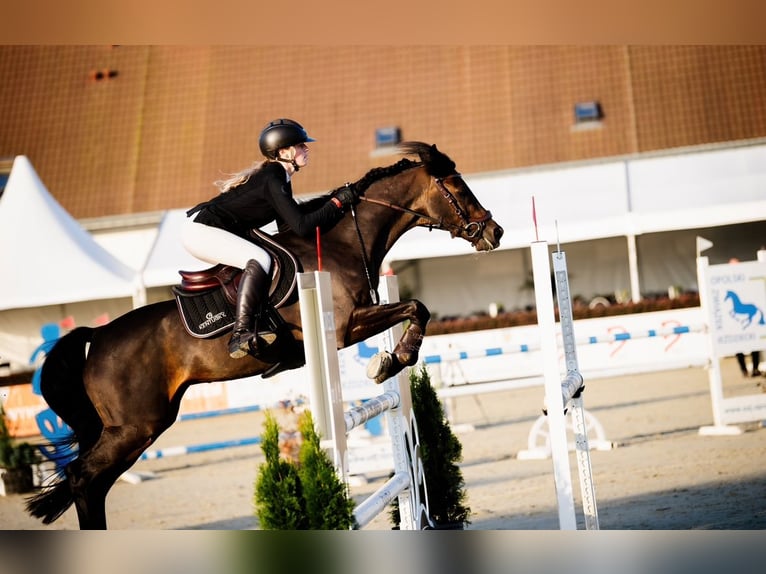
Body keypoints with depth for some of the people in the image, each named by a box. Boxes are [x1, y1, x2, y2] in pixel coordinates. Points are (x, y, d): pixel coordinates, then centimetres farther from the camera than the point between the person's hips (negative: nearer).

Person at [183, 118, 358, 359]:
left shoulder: (278, 176, 10)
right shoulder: (272, 180, -20)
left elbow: (288, 222, 14)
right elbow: (301, 226, -24)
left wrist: (333, 199, 7)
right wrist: (338, 203, -16)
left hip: (210, 231, 11)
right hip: (202, 229, -11)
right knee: (260, 259, -28)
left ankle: (259, 325, 4)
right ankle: (240, 335, -32)